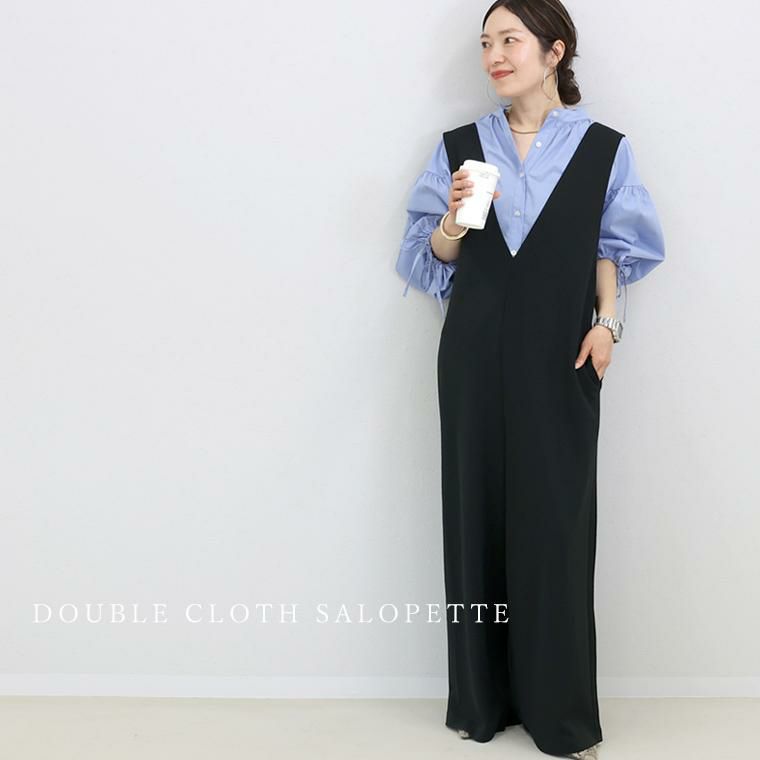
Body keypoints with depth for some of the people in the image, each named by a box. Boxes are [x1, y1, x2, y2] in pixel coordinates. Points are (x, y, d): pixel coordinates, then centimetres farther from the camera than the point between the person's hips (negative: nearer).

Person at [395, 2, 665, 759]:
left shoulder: (603, 148, 2)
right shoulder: (459, 146, 5)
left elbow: (613, 245, 9)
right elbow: (429, 255, 7)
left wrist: (607, 320, -5)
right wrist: (453, 224, -14)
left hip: (559, 357, -1)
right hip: (477, 355, 2)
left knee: (556, 523, 0)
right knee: (477, 513, 5)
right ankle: (482, 698, 19)